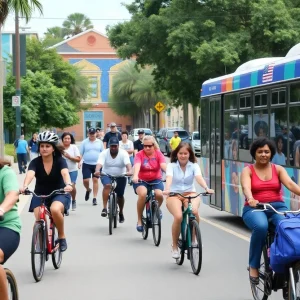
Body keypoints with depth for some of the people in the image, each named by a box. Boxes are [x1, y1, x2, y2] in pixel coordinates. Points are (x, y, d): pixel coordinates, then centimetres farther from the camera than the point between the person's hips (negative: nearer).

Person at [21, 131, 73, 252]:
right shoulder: (35, 162, -13)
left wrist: (68, 184, -56)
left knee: (55, 210, -34)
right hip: (40, 195, 2)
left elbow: (65, 173, -34)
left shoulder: (60, 161, -15)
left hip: (59, 194, -2)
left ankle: (62, 237, -12)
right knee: (39, 220, -19)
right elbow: (30, 174, -32)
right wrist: (25, 186, -54)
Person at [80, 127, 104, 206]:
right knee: (85, 180, -7)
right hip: (86, 164, 0)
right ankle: (88, 190, 26)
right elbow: (81, 153, 5)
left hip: (97, 164, 0)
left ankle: (95, 198, 5)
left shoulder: (99, 142, 6)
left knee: (95, 180, 0)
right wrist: (79, 162, -6)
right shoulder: (84, 142, 3)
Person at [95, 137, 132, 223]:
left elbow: (128, 163, -30)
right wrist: (97, 171, -50)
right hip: (106, 175, -1)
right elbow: (99, 163, -28)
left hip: (120, 176, 1)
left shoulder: (123, 153, -14)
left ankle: (121, 212, 31)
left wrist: (129, 171, -52)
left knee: (120, 195, 3)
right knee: (107, 185, -32)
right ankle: (104, 208, -32)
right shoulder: (104, 153, -13)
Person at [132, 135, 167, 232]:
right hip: (141, 180, -1)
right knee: (143, 193, -33)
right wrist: (135, 176, -45)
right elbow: (137, 165, -24)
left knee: (159, 194, -29)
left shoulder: (158, 154, -3)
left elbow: (164, 165, -19)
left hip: (156, 180, 1)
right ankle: (139, 220, -18)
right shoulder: (139, 154, -7)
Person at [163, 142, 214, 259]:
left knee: (194, 211, -33)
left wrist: (206, 188, -36)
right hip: (174, 195, -1)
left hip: (190, 194, 1)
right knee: (178, 216, -30)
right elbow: (169, 178, -18)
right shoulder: (171, 166, 1)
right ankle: (174, 246, -9)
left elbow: (199, 177, -15)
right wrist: (167, 189, -40)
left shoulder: (194, 166, 3)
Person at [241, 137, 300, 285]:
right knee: (260, 226, -37)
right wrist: (250, 199, -39)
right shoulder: (248, 170, 6)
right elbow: (246, 187, -14)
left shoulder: (278, 169, 13)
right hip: (254, 209, -2)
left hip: (277, 207, 2)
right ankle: (254, 266, -19)